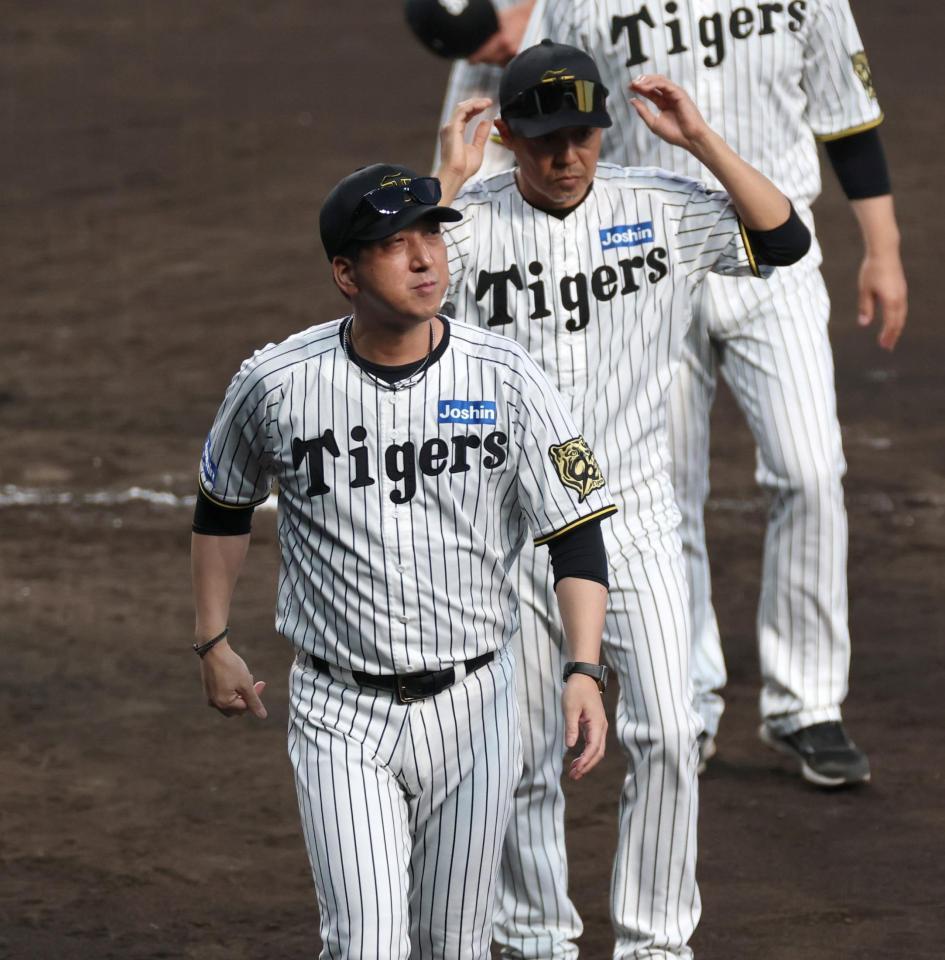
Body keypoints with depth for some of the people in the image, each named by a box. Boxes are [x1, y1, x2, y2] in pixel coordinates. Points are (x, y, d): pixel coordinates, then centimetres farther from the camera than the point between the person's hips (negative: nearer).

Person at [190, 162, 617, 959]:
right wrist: (214, 645, 14)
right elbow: (223, 506, 12)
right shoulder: (277, 384, -8)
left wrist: (584, 671, -19)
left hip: (472, 711, 1)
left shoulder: (506, 379, -8)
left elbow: (577, 533, -6)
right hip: (340, 714, -1)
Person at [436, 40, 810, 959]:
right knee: (524, 755, 9)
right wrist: (448, 182, -25)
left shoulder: (658, 209, -1)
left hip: (634, 519, 1)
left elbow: (785, 238, -6)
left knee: (666, 735, -9)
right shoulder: (471, 224, -7)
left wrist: (699, 139, -12)